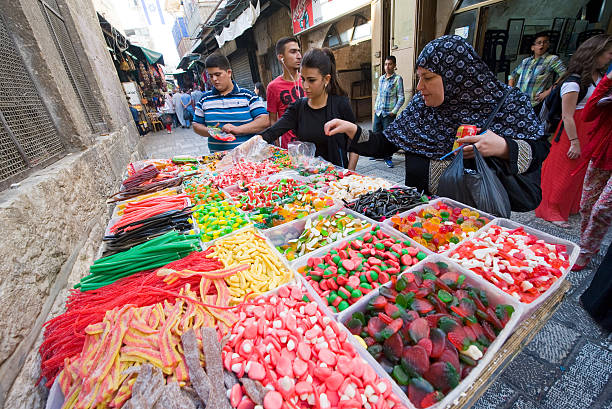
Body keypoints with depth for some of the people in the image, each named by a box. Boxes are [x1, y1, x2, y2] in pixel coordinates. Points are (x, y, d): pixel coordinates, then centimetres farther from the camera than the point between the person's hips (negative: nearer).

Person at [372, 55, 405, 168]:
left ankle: (388, 158, 7)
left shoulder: (397, 79, -3)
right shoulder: (381, 78, 14)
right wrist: (375, 107, 13)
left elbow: (401, 98, -6)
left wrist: (394, 111, -13)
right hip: (378, 112, 6)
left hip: (389, 113, -6)